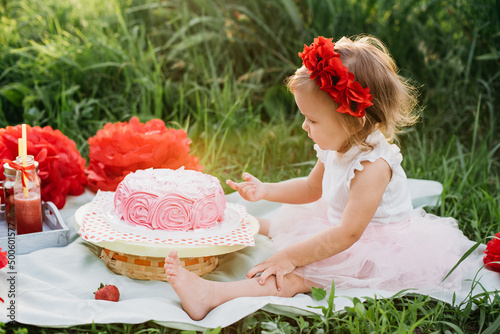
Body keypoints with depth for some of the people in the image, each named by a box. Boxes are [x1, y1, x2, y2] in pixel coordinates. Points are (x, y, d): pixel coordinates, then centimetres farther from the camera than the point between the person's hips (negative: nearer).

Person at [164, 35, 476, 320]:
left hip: (378, 248, -10)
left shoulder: (372, 166, -31)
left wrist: (290, 256, -31)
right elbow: (312, 187, 19)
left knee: (300, 273, -28)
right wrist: (266, 191, 7)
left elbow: (348, 233, -33)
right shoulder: (336, 149, -2)